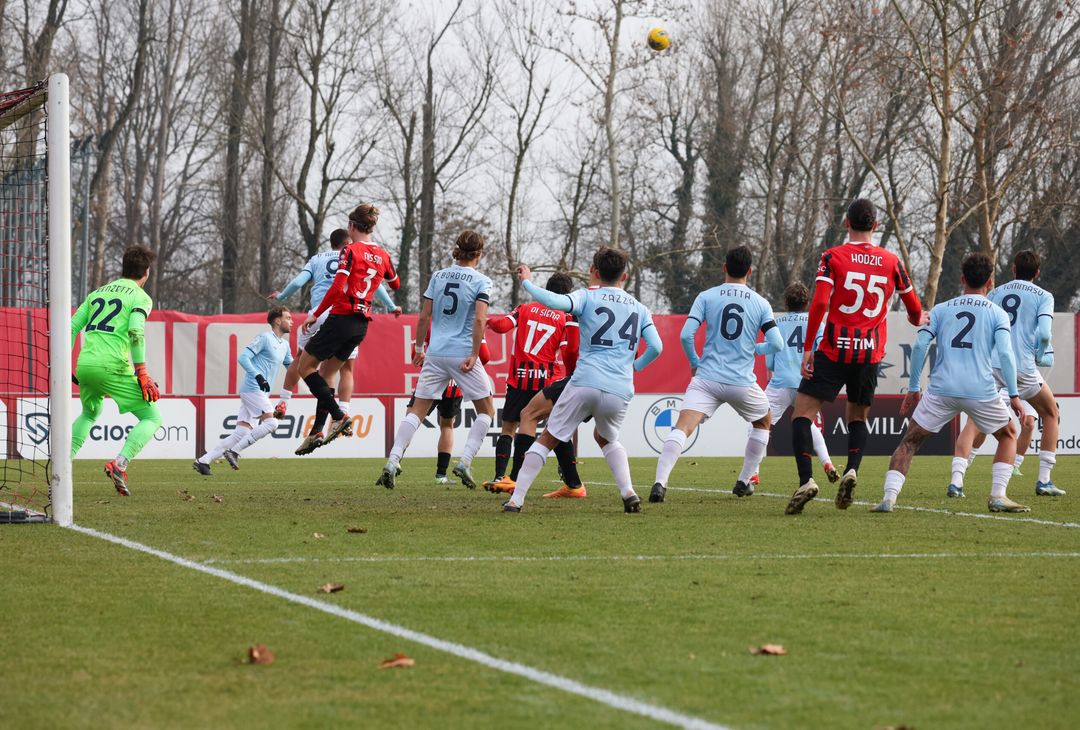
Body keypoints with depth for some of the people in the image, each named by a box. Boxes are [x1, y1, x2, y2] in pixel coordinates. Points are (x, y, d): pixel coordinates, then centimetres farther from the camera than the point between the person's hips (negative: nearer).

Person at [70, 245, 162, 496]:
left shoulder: (98, 292, 21)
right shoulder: (140, 297, 2)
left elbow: (72, 326, 16)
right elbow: (135, 333, -15)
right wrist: (141, 373, -14)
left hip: (84, 364, 6)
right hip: (113, 367, -6)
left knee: (89, 413, 33)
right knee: (152, 417, 3)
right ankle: (119, 463, -17)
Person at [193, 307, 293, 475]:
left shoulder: (284, 345, 21)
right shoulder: (264, 338, -5)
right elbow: (243, 357, -12)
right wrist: (258, 376, -24)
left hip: (260, 392, 9)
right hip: (252, 389, -9)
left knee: (241, 433, 0)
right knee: (271, 422, -20)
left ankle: (203, 461, -1)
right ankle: (234, 452, -16)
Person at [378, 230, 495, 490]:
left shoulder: (438, 276, 8)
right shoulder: (481, 281, -4)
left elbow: (424, 317, 6)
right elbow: (479, 320, -16)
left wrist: (419, 348, 17)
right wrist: (474, 355, -12)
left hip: (435, 354, 4)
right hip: (463, 355, -4)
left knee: (417, 410, 7)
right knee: (486, 411, 13)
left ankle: (393, 462, -8)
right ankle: (464, 462, -1)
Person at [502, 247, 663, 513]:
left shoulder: (588, 297, 4)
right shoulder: (640, 309, 16)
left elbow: (554, 301, -14)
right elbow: (656, 347, 6)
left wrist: (527, 282, 1)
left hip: (584, 384, -3)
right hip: (620, 390, 4)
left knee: (547, 439, 9)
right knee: (606, 437, 31)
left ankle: (516, 499, 2)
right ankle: (628, 493, 11)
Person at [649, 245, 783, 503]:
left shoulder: (706, 297, 3)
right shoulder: (761, 303, 5)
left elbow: (686, 335, -5)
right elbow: (776, 344, -1)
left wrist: (694, 362, 13)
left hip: (706, 377, -1)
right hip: (743, 382, 1)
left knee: (682, 427, -12)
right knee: (764, 422, 28)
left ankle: (660, 483, -34)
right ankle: (744, 482, 29)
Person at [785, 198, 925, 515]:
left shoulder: (832, 257, -3)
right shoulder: (890, 261, 6)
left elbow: (820, 303, -14)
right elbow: (914, 308, 16)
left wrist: (807, 347, -10)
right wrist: (918, 320, 40)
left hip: (835, 349, -3)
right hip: (871, 353, 3)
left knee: (802, 412, 1)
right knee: (858, 416, 21)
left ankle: (806, 480, -18)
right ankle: (852, 470, -4)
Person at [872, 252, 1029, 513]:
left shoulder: (940, 310, 14)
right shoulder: (997, 313, 9)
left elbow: (919, 347, 4)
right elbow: (1005, 353, -4)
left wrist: (912, 389, 11)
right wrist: (1013, 396, -2)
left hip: (941, 390, 1)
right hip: (981, 391, -1)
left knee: (909, 442, 11)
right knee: (1008, 436, 23)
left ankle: (889, 497, -7)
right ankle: (998, 496, 8)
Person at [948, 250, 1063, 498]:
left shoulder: (995, 293, 17)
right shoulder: (1044, 297, 7)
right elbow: (1044, 333, -8)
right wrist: (1041, 356, 10)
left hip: (990, 365, 2)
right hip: (1023, 367, -2)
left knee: (974, 423, 7)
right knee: (1051, 414, 20)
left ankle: (957, 479, -15)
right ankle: (1044, 481, 14)